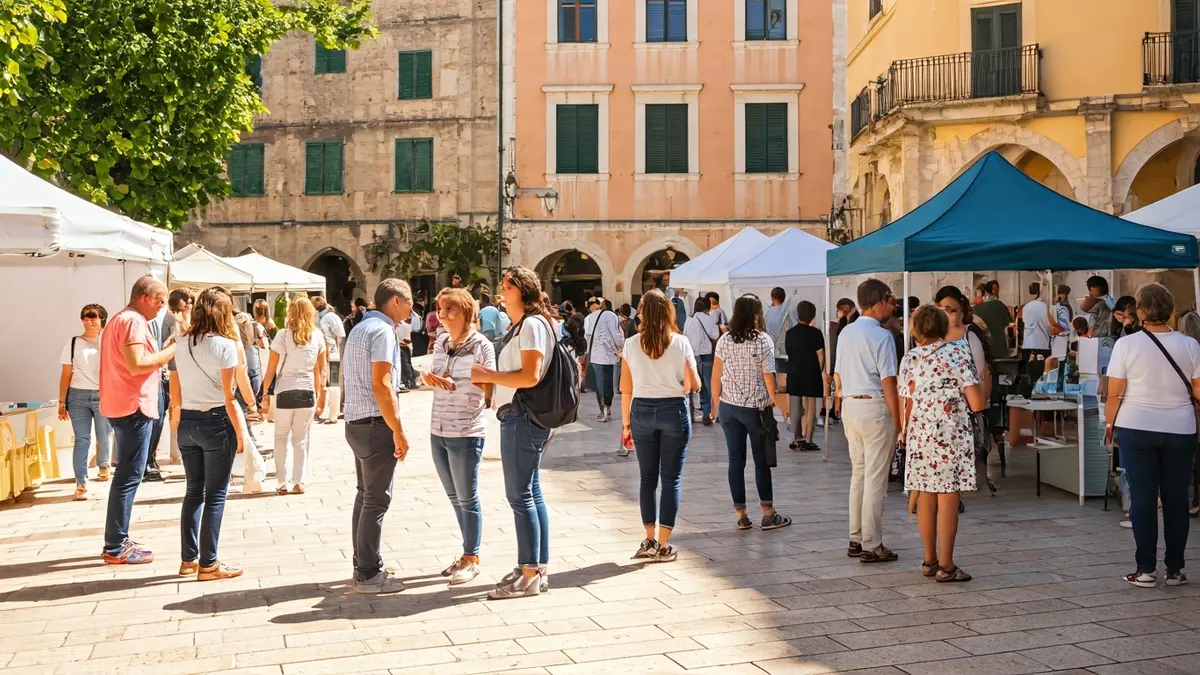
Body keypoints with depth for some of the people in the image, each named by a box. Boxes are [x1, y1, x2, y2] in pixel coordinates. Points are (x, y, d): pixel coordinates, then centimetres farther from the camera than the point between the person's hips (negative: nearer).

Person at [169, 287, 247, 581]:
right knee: (215, 494, 1)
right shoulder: (224, 345, -11)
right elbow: (228, 397, -12)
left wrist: (184, 418, 19)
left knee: (194, 491, 14)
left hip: (187, 423, 6)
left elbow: (177, 393, 10)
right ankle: (208, 564, 4)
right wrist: (240, 432, -4)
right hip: (215, 423, -6)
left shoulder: (182, 344, 6)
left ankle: (188, 559, 19)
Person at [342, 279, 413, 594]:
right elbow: (381, 384, -22)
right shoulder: (382, 331, -15)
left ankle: (362, 565, 23)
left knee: (365, 495, 16)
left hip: (356, 422, 10)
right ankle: (369, 574, -1)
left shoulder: (359, 328, 15)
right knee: (377, 500, -5)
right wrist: (398, 431, -20)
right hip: (375, 425, -10)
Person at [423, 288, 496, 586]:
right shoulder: (440, 343, 8)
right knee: (454, 497, 14)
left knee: (467, 499, 3)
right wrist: (429, 378, -1)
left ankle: (472, 559, 15)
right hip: (438, 431, 7)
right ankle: (467, 555, 26)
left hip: (467, 433, -7)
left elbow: (489, 391, -8)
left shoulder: (481, 346, -10)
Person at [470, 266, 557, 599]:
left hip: (522, 418, -10)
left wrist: (487, 375, -14)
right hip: (517, 416, 10)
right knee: (530, 493, 13)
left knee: (521, 495, -7)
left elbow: (530, 376, -21)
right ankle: (538, 568, 19)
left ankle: (530, 575, -3)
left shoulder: (532, 324, -12)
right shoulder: (521, 325, 19)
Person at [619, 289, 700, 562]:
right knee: (671, 479, 6)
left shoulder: (631, 344, -2)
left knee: (648, 478, 14)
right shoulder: (681, 343, -6)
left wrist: (626, 423, 9)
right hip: (674, 411, -2)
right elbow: (694, 384, -7)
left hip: (642, 411, 2)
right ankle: (663, 545, 6)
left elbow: (626, 388, 0)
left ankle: (649, 540, 18)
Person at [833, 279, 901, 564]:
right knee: (876, 478, -2)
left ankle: (856, 540, 20)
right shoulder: (881, 336, -14)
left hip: (849, 405, 8)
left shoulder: (845, 333, 9)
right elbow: (888, 382, -16)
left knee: (858, 474, 16)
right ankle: (871, 546, 2)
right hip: (875, 407, -8)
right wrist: (898, 420, -11)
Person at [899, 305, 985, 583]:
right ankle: (946, 566, 1)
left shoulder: (910, 358, 4)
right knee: (948, 498, -1)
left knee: (926, 497, 11)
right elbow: (977, 403, -11)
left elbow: (907, 404, 5)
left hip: (919, 433, 4)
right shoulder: (957, 352, -6)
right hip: (951, 434, -4)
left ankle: (930, 560, 20)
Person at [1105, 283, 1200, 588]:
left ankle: (1146, 569, 5)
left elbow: (1114, 393, -8)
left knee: (1142, 497, 4)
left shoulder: (1126, 344, -8)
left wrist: (1111, 424, 6)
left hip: (1136, 429, -2)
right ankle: (1175, 569, 14)